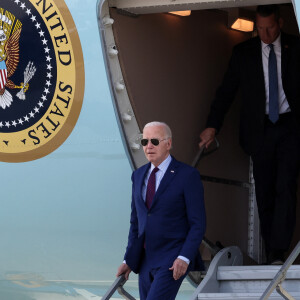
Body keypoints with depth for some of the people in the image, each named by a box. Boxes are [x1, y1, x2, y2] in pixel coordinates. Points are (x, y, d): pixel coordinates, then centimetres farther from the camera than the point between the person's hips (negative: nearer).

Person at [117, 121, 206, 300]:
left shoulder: (187, 175, -6)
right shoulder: (139, 176, 13)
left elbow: (198, 223, -8)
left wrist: (184, 258, -18)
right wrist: (129, 260, 15)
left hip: (173, 261, -7)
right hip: (145, 261, 7)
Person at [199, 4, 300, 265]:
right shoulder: (243, 53, 5)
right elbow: (227, 90, 9)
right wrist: (212, 126, 4)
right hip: (260, 130, 2)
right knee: (264, 192, 5)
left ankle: (279, 251, -16)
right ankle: (271, 252, 13)